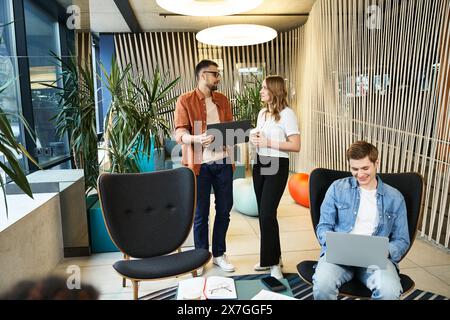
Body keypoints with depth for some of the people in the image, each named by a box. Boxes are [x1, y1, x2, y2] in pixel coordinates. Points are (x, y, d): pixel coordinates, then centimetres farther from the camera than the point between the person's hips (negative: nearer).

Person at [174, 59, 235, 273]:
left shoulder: (222, 100, 13)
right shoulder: (185, 101, -3)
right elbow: (180, 134, -10)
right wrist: (197, 139, -29)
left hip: (222, 162, 5)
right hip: (200, 165, -5)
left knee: (224, 209, 12)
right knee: (200, 213, 6)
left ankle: (219, 254, 30)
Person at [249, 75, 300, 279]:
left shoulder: (287, 113, -11)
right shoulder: (262, 113, 13)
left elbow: (295, 146, -16)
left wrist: (267, 143, -19)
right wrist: (254, 138, 0)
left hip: (277, 166, -7)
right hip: (259, 164, 8)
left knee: (267, 214, -8)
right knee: (263, 213, 11)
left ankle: (274, 262, 9)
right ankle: (268, 257, 25)